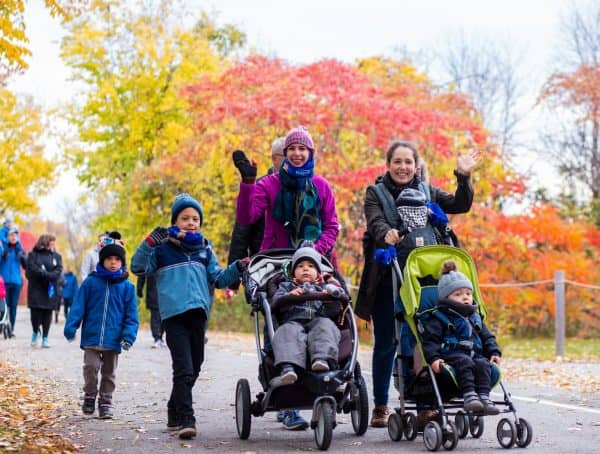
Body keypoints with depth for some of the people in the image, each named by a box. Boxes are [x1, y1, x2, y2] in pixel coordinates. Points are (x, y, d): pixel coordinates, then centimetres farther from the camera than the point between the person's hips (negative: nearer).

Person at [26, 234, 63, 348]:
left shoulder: (56, 256, 13)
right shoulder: (33, 255, 5)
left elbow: (58, 271, -1)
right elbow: (32, 269, -8)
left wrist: (42, 274, -17)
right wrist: (48, 275, -13)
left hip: (51, 290, 2)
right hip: (36, 289, -2)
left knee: (47, 314, -1)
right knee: (36, 313, -7)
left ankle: (45, 338, 6)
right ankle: (35, 332, 20)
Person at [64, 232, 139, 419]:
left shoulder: (127, 286, 0)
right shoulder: (91, 282, -1)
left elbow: (131, 314, 0)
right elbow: (78, 306, -1)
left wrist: (129, 335, -9)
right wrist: (71, 327, -10)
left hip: (113, 340, 1)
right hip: (91, 337, -1)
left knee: (109, 373, 10)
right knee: (91, 367, -8)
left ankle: (105, 402, 24)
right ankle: (90, 397, 14)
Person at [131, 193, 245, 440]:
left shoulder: (204, 250, 15)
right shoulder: (163, 249, 3)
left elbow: (218, 279, 16)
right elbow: (138, 267, -7)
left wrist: (236, 269, -2)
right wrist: (150, 242, -21)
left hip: (199, 315, 5)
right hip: (175, 316, -5)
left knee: (193, 370, 14)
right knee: (184, 370, -15)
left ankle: (174, 415, 29)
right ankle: (186, 420, -16)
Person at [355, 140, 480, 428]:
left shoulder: (427, 192, 15)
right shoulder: (375, 193, 7)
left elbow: (460, 206, 5)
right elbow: (375, 222, -12)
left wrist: (463, 177, -9)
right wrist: (386, 234, -33)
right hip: (386, 278, -2)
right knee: (385, 343, 2)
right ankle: (380, 406, 12)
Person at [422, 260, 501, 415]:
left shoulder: (474, 317, 24)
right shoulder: (439, 318, 5)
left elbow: (487, 337, 28)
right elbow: (429, 340, -5)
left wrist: (494, 352, 10)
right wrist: (433, 358, -21)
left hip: (475, 354, 5)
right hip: (451, 355, -5)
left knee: (483, 363, -26)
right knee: (464, 362, -35)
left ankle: (484, 396, -36)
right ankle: (469, 395, -45)